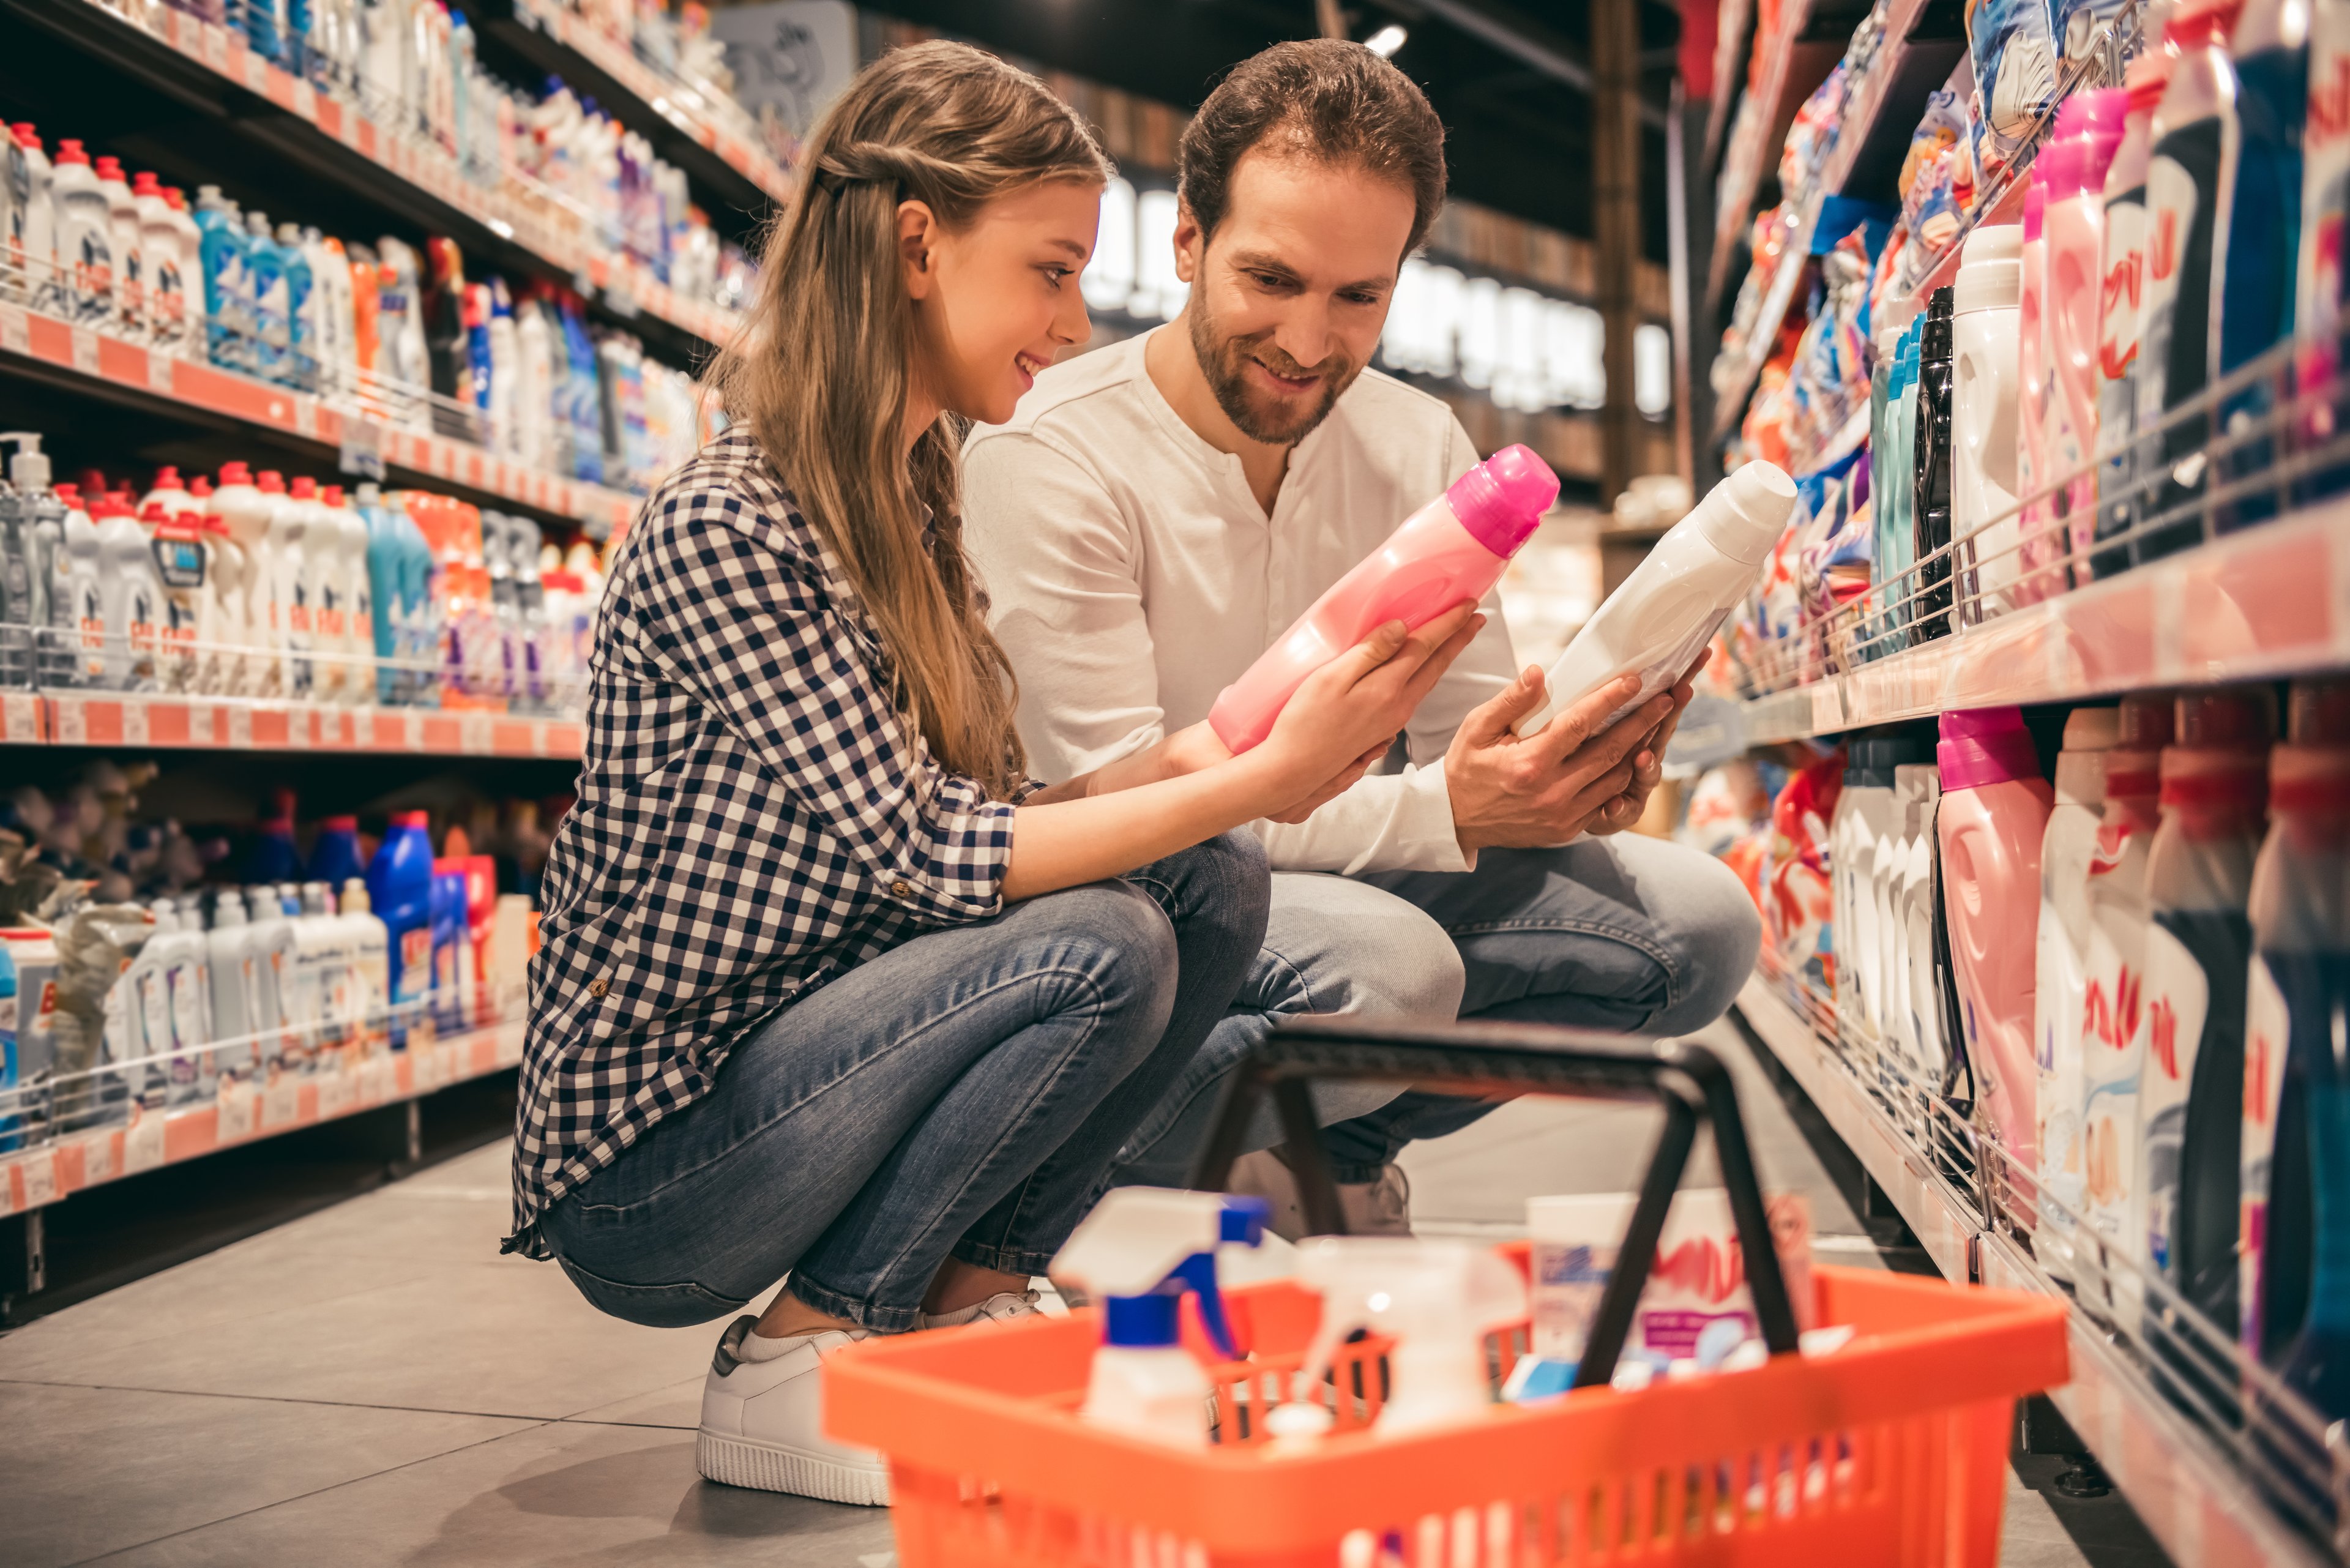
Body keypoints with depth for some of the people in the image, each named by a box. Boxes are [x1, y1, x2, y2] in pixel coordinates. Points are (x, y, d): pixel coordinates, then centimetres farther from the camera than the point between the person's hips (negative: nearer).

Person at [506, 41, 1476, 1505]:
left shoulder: (910, 511, 7)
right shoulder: (722, 531, -20)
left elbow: (990, 824, 4)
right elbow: (927, 856, -24)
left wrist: (1224, 746, -9)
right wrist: (1266, 780, -24)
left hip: (792, 1076, 8)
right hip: (643, 1170, -8)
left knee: (1212, 885, -6)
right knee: (1098, 948, -26)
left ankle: (967, 1302, 1)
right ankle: (792, 1363, -9)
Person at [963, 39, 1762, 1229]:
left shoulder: (1422, 450, 3)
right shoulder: (1047, 453, -17)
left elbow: (1469, 742, 3)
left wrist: (1569, 774, -24)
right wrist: (1446, 810, -34)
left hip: (1340, 877, 6)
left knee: (1698, 920, -9)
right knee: (1387, 963, -35)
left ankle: (1325, 1155, 1)